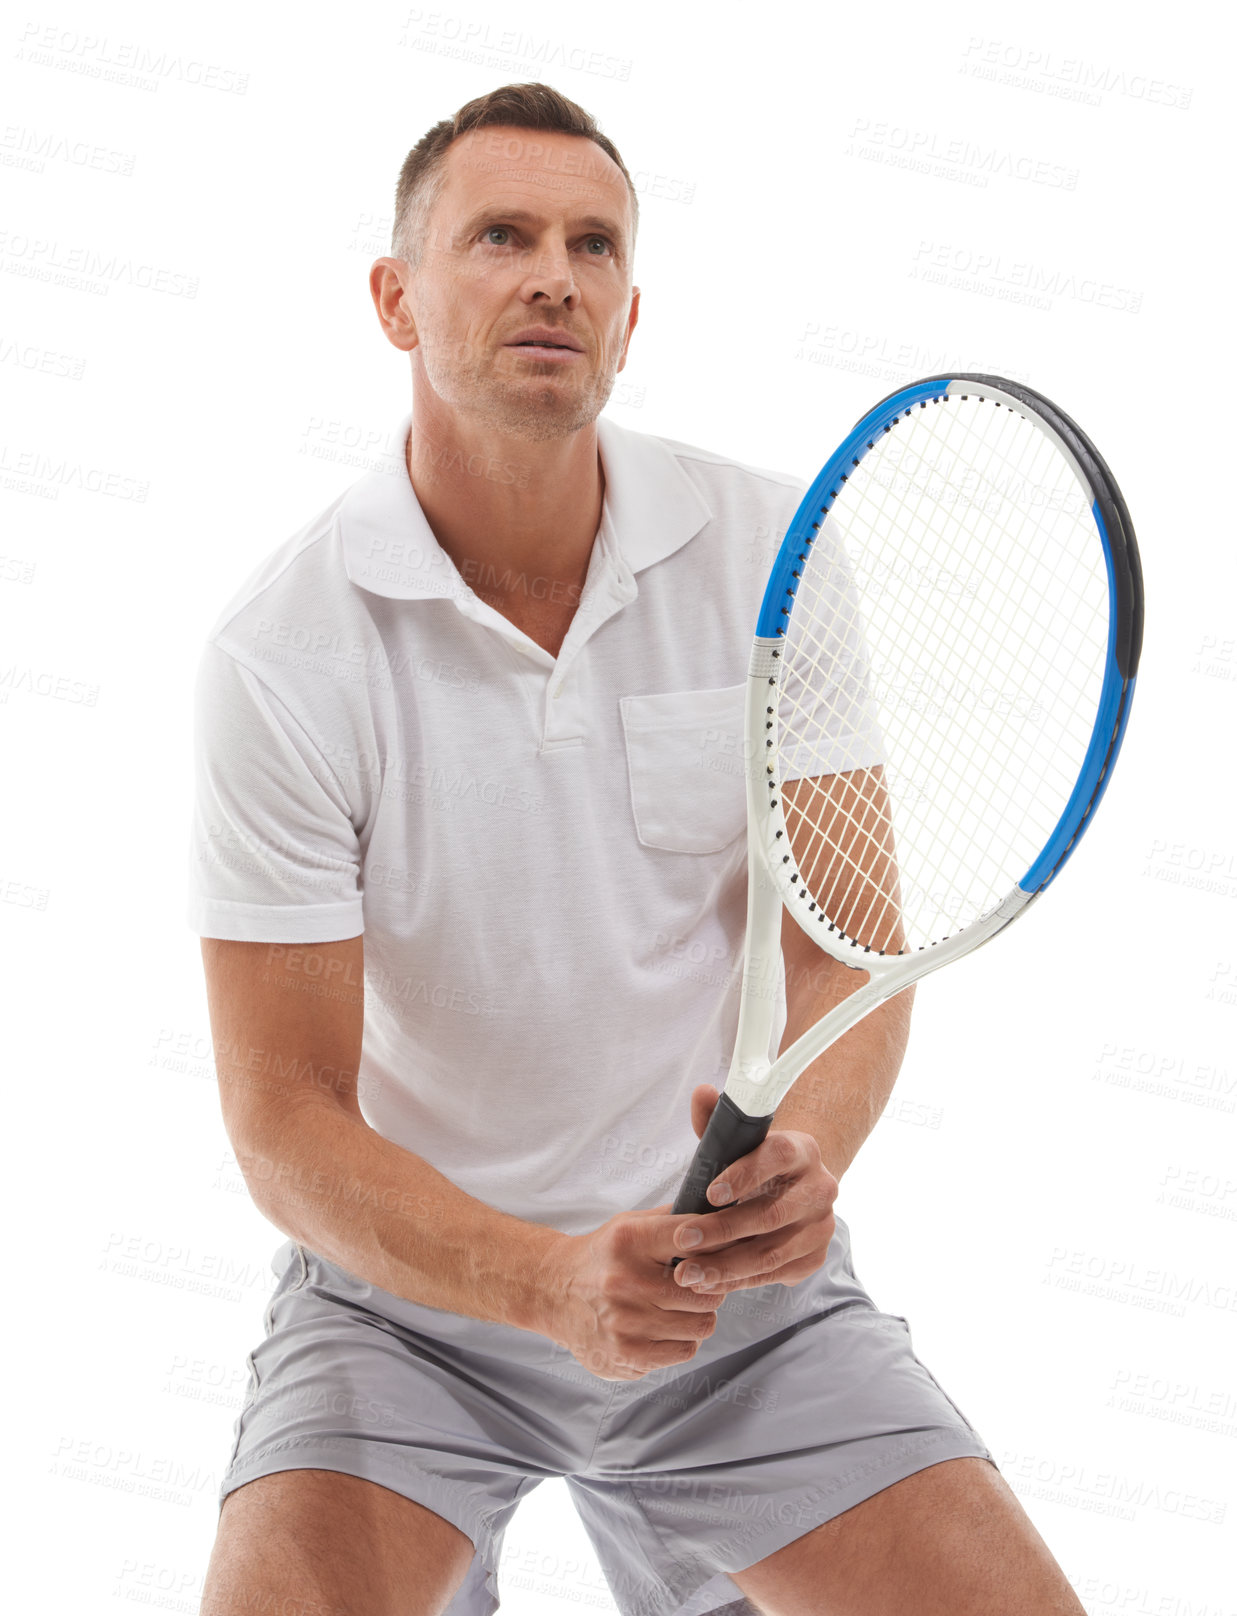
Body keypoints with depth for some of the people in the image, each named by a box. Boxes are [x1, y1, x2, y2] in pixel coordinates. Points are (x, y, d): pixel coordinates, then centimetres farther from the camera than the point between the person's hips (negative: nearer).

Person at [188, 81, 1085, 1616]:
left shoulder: (771, 548, -7)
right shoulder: (282, 651, -15)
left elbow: (846, 943, -6)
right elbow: (287, 1117, -16)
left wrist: (805, 1150, -27)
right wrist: (555, 1284, -31)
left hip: (739, 1271, 2)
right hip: (413, 1280, -2)